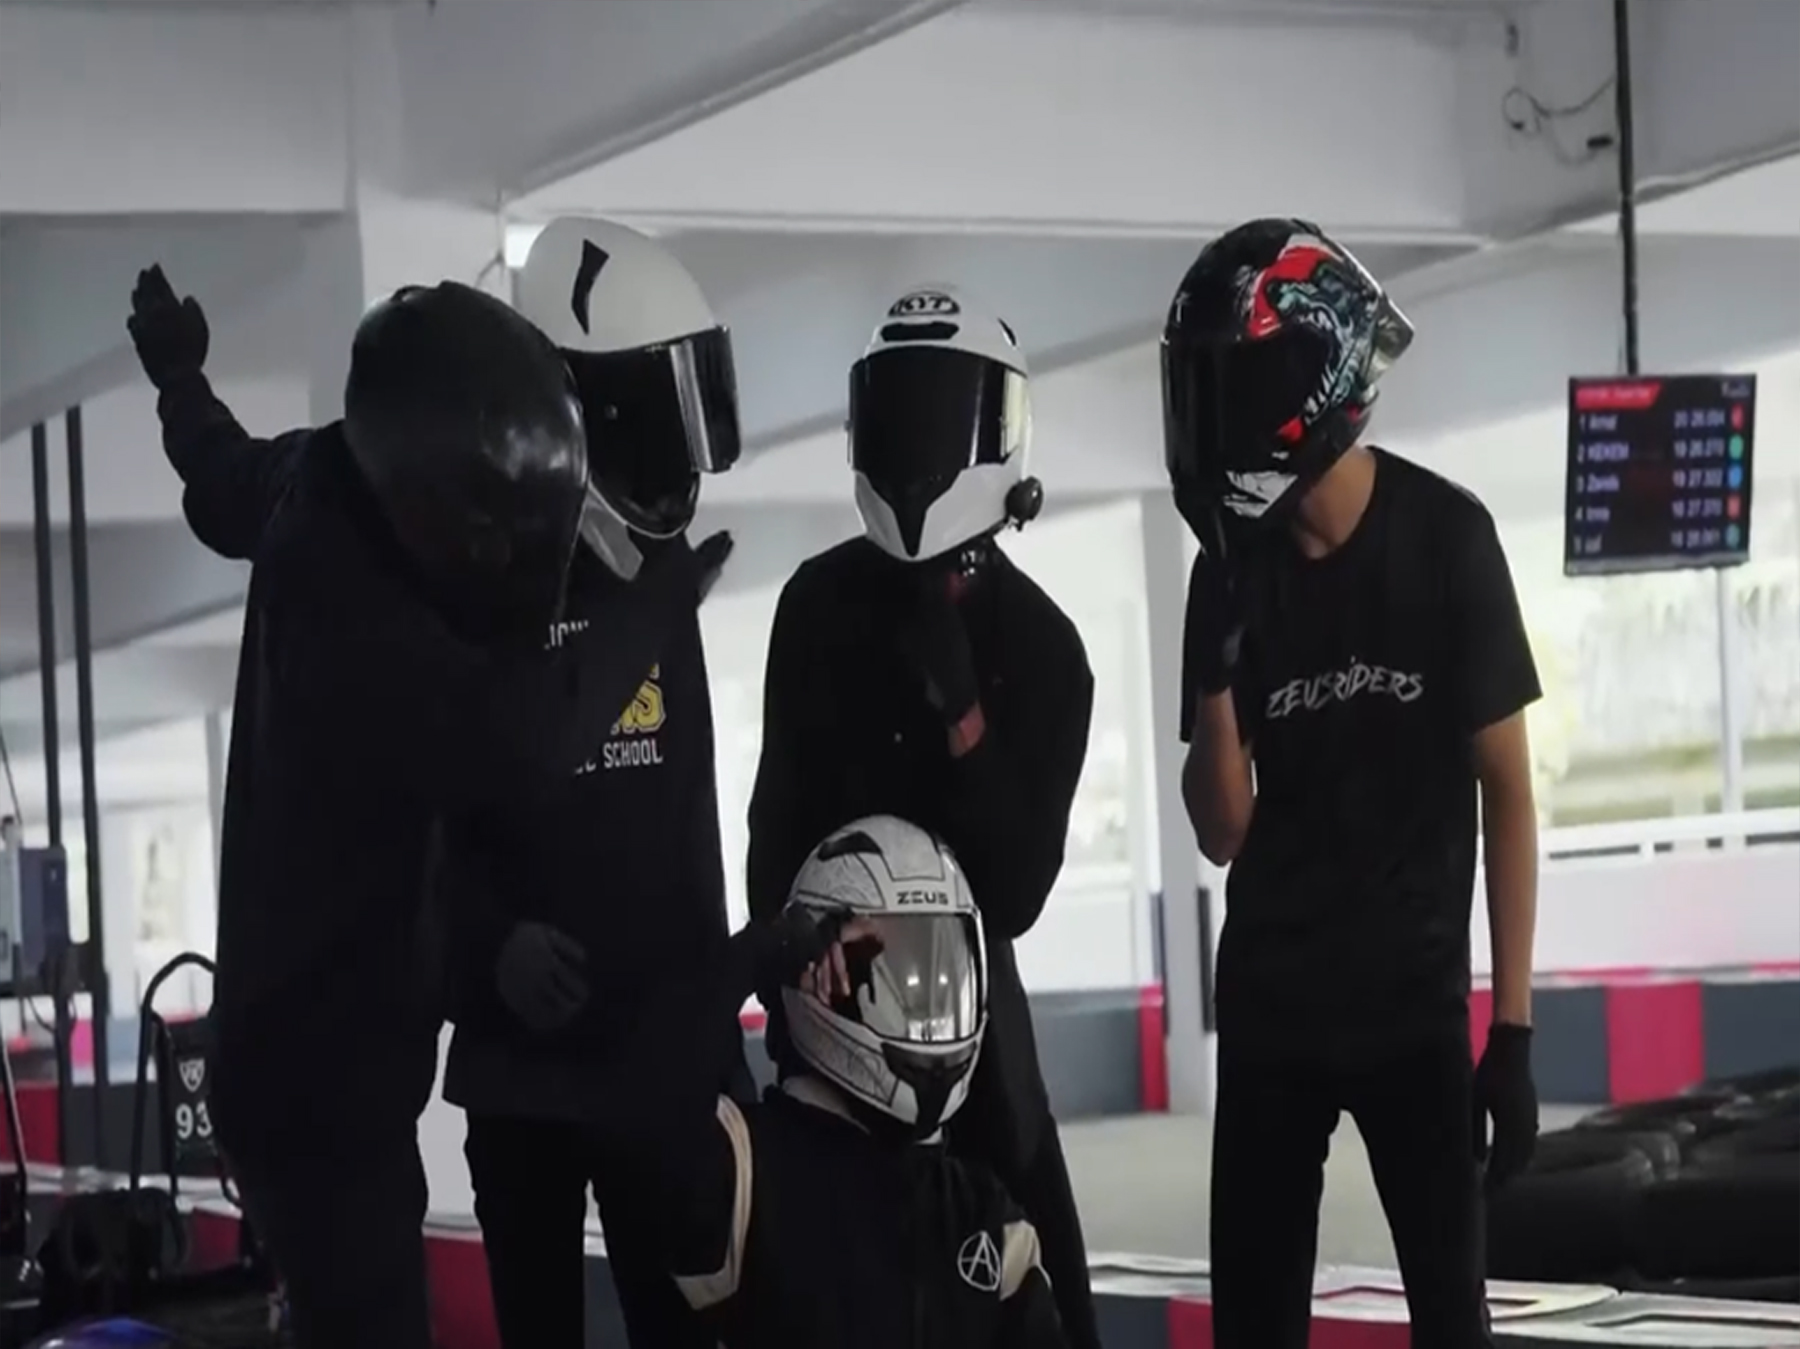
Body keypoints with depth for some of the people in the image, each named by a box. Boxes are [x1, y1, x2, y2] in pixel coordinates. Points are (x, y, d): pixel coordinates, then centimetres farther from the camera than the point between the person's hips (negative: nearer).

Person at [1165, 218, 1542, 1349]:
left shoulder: (1446, 537, -9)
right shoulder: (1232, 570, 0)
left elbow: (1506, 791, -6)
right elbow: (1225, 834, 0)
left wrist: (1514, 1023, -8)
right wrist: (1215, 676, -17)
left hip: (1416, 999, -3)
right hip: (1270, 1000, 3)